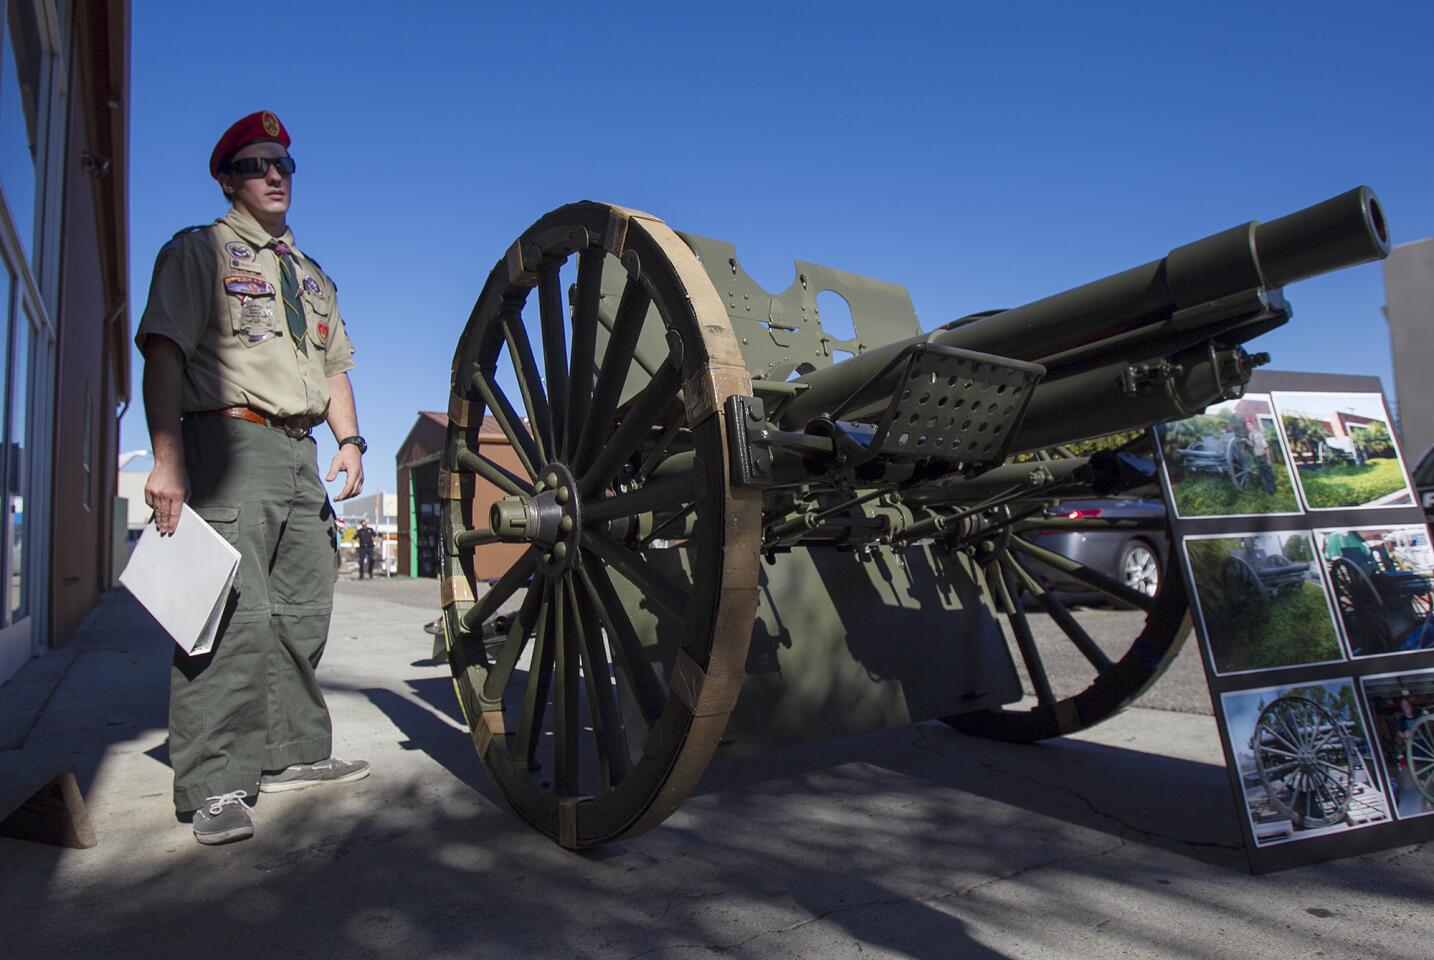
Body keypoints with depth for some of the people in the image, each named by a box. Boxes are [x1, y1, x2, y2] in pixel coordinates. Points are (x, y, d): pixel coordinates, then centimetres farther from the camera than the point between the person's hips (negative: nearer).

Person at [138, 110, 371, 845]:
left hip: (301, 454, 7)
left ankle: (292, 754, 17)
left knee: (301, 613, 7)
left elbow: (332, 367, 24)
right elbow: (164, 352, -6)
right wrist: (168, 457, -18)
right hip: (229, 444, -7)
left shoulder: (312, 276, 26)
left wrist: (348, 439, 7)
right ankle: (214, 786, -10)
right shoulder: (198, 251, 6)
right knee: (233, 614, -14)